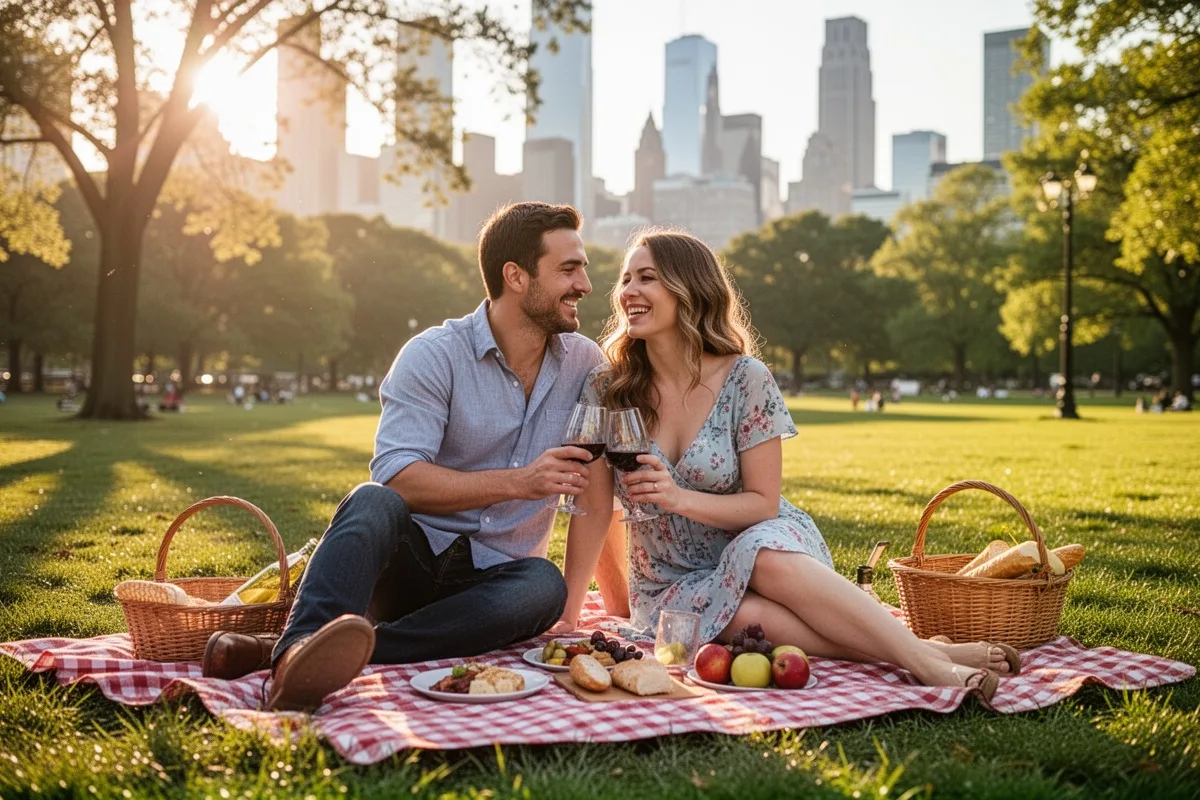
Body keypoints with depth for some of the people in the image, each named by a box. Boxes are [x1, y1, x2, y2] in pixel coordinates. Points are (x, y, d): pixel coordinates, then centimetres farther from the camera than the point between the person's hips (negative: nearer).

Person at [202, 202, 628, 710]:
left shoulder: (585, 364, 5)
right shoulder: (434, 355, -7)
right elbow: (396, 476, -19)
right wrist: (517, 482, -24)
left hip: (491, 581, 3)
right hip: (411, 561, -2)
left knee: (545, 585, -33)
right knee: (372, 502, -34)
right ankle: (302, 648, -58)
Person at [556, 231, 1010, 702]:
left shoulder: (746, 380, -11)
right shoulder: (605, 391, -6)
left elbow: (763, 504, -9)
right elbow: (593, 508, -1)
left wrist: (680, 498, -26)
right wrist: (567, 615, -1)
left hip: (773, 551, -1)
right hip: (672, 584, 1)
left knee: (761, 554, -38)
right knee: (746, 615, -34)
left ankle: (926, 658, -37)